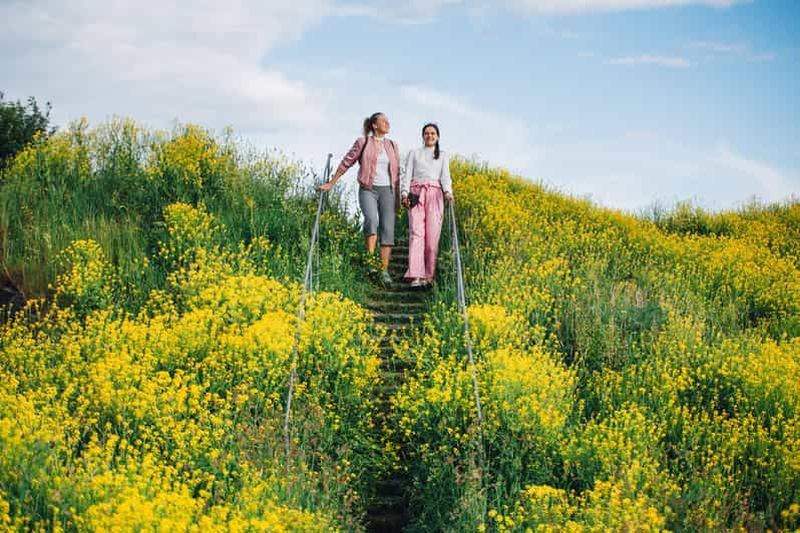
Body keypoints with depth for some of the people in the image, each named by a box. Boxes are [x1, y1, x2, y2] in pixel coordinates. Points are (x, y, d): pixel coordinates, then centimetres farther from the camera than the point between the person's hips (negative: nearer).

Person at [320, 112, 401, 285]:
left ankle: (384, 271, -5)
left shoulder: (392, 146, 13)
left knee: (388, 229, -6)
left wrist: (398, 198, 15)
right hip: (368, 190, -3)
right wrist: (330, 184, 7)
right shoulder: (362, 143, 2)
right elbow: (346, 162, 6)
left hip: (387, 191, 3)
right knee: (372, 220, -28)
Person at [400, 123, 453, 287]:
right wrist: (404, 193, -6)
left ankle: (429, 275, -7)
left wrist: (448, 191, -13)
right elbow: (407, 174, 10)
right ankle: (416, 275, -24)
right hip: (416, 193, -1)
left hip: (434, 194, 1)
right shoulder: (414, 153, 19)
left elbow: (445, 176, 7)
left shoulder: (443, 156, 20)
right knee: (416, 232, -15)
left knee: (433, 234, -9)